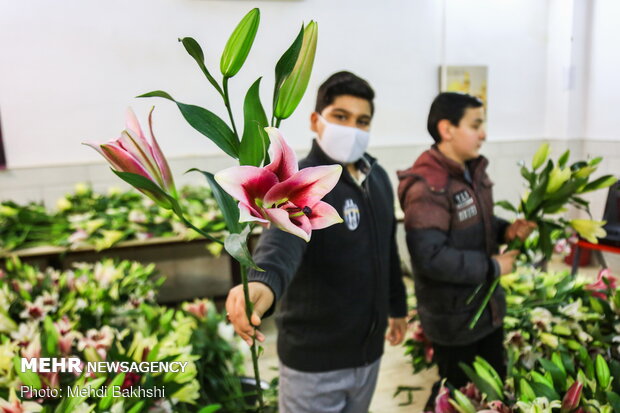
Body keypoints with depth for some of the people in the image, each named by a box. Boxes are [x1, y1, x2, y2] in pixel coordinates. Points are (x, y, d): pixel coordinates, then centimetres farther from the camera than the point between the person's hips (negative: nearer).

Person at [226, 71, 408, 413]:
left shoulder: (378, 178, 3)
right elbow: (282, 237, -42)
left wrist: (397, 306, 22)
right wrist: (263, 283, -62)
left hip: (368, 352, 7)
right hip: (315, 361, -6)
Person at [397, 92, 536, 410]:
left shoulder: (473, 171, 4)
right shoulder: (426, 188, -26)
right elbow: (430, 257, -32)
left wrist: (507, 230, -4)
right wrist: (492, 267, -22)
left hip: (487, 308, 9)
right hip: (453, 319, -8)